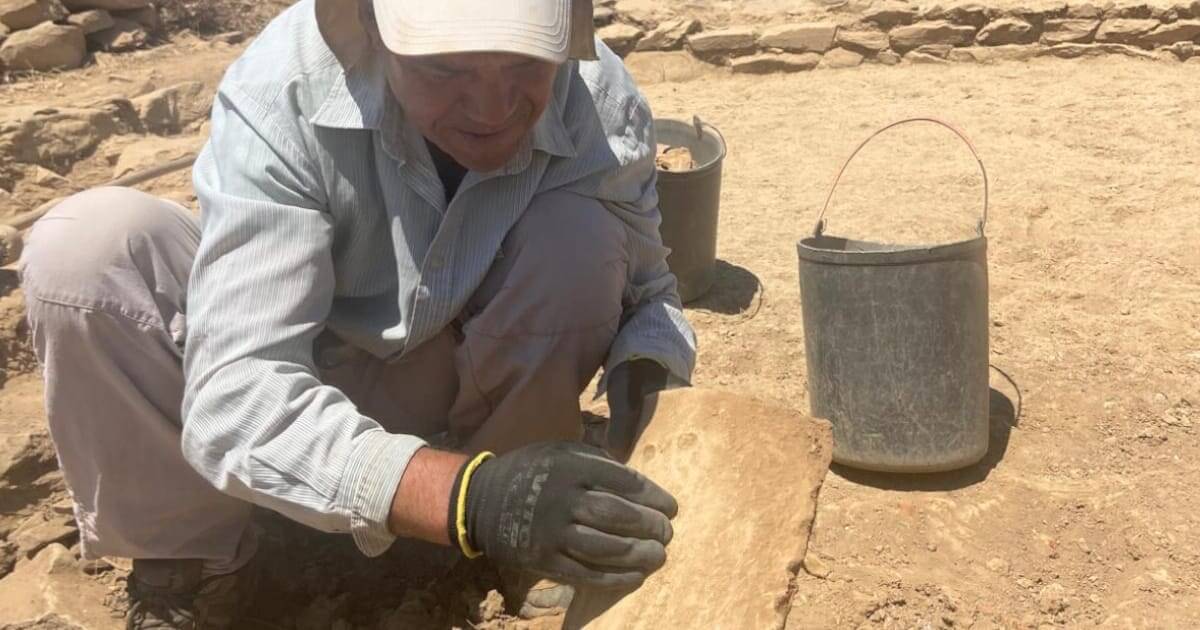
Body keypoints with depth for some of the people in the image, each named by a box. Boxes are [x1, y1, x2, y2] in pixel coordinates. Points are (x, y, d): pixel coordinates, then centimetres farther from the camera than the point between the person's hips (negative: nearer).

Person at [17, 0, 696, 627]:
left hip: (466, 380, 2)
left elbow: (644, 289, -7)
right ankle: (193, 568, -6)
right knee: (88, 246, -27)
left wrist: (647, 370, -31)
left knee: (579, 233, -27)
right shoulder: (283, 89, -32)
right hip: (294, 384, -1)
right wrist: (467, 495, -55)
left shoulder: (603, 106, -23)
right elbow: (233, 393, -40)